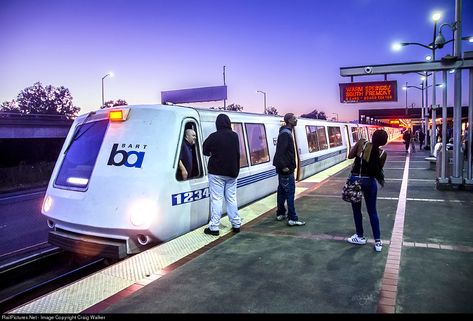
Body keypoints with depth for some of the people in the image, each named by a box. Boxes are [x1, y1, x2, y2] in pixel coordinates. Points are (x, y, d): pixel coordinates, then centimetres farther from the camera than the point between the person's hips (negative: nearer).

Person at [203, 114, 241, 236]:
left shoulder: (214, 137, -13)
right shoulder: (234, 136, 3)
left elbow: (205, 151, -3)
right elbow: (237, 154, 9)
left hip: (216, 173, -5)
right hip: (232, 172, 5)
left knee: (216, 199, -2)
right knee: (232, 198, 12)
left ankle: (214, 227, 0)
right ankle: (236, 224, 18)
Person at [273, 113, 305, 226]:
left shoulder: (285, 132, 16)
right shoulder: (286, 133, -17)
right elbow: (280, 151, -25)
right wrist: (284, 166, -25)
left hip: (283, 168, 11)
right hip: (286, 169, -11)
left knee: (282, 191, 15)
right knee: (290, 192, -8)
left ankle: (280, 214, 24)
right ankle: (292, 219, -6)